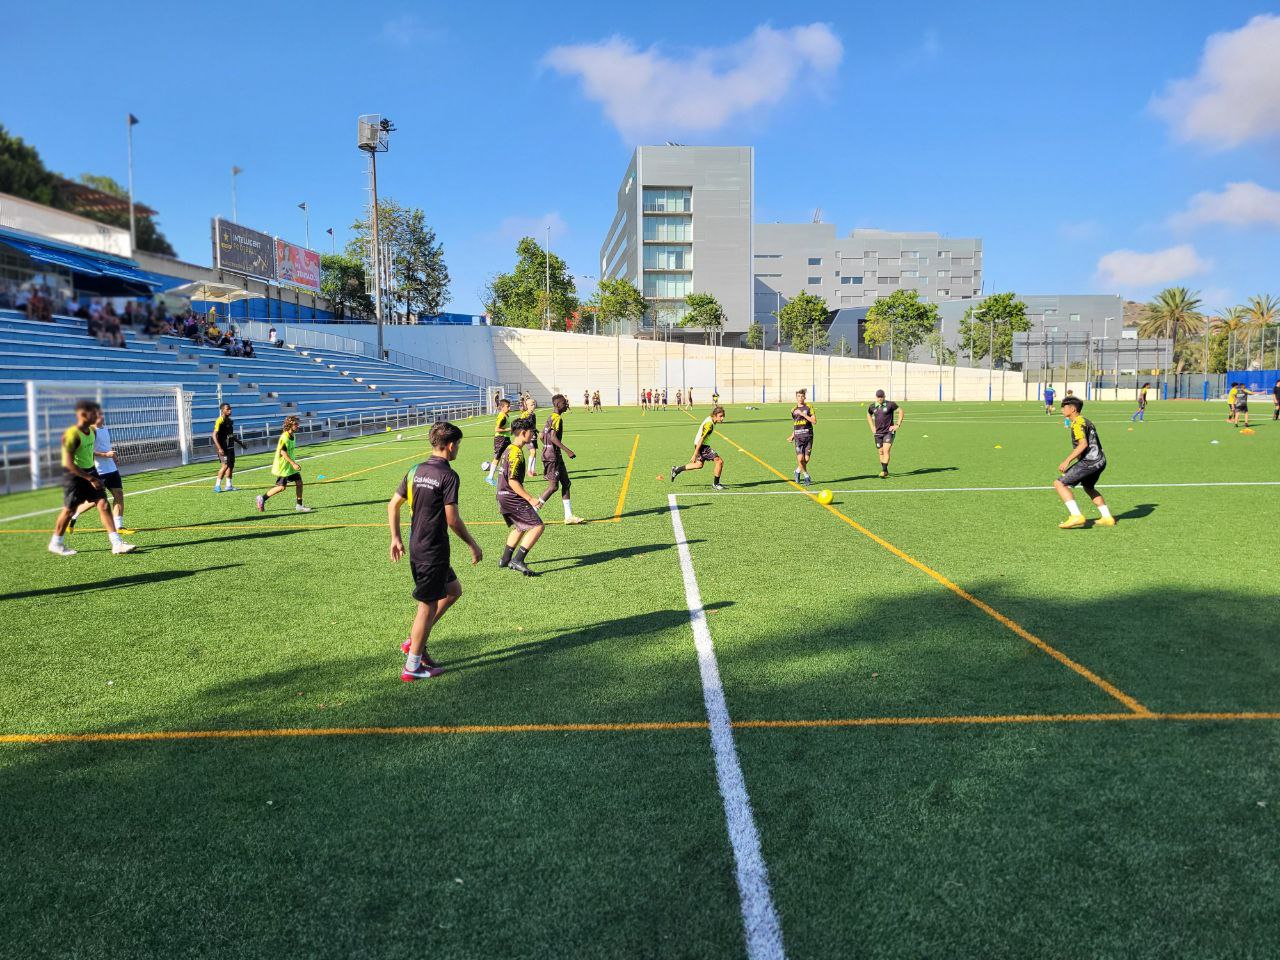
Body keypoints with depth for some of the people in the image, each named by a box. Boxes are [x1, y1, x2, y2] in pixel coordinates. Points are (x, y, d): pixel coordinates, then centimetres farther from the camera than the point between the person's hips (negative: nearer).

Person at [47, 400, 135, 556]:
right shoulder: (72, 434, -21)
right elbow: (69, 464, -22)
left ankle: (117, 543, -8)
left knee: (103, 505, -4)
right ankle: (56, 544, 26)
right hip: (74, 474, -7)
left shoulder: (92, 431, 3)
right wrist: (90, 479, -22)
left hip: (90, 471, 7)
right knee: (69, 510, 5)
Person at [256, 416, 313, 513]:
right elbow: (283, 452, -26)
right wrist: (293, 463, -28)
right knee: (282, 487, -6)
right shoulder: (284, 437, -19)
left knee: (299, 482, 2)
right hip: (282, 466, -9)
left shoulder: (291, 436, 9)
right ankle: (262, 499, 9)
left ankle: (299, 505, 8)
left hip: (289, 465, 9)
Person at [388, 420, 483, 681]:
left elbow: (393, 505, 10)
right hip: (434, 551, -9)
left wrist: (396, 539, 17)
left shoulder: (415, 471, 7)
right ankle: (412, 667, 11)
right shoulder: (448, 476, -16)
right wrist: (473, 545, -7)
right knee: (428, 605, 2)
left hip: (416, 547, 9)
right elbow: (452, 519, -18)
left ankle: (414, 640, 22)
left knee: (453, 590, 22)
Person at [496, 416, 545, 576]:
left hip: (502, 496, 10)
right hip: (512, 498, -10)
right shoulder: (516, 453, -17)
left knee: (521, 527, 26)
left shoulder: (508, 450, 14)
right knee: (537, 526, -12)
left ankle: (505, 559, 33)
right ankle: (518, 560, -15)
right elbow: (512, 481, -23)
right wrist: (530, 499, -23)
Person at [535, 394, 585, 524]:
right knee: (553, 486, -7)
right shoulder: (557, 418, -15)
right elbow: (553, 437, -25)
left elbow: (542, 436, 20)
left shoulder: (551, 418, 15)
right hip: (552, 456, -10)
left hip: (556, 456, 10)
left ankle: (568, 516, 10)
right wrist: (567, 451, -24)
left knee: (566, 483, 9)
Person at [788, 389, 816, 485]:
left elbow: (814, 421, -10)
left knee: (806, 459, -3)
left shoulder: (808, 407, 1)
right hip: (798, 437, 2)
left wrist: (803, 414, -15)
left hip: (808, 436, -2)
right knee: (800, 458, -14)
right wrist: (792, 436, 16)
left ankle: (798, 471, 27)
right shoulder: (793, 410, 12)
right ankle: (807, 476, 5)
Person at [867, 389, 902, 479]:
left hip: (889, 432, -4)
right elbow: (868, 415, 24)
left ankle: (883, 471, -17)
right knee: (881, 452, 8)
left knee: (886, 451, -16)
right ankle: (885, 471, 22)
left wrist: (897, 425, -5)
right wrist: (872, 427, 14)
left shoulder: (890, 404, -9)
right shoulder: (872, 407, 3)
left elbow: (901, 412, -1)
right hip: (878, 433, 4)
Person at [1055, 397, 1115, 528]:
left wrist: (1067, 461, -26)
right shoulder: (1085, 421, 20)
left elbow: (1083, 444, -24)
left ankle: (1076, 516, -20)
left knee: (1059, 484, -12)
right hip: (1100, 461, 10)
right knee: (1088, 487, 33)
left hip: (1089, 462, -10)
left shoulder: (1077, 423, -11)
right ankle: (1107, 518, 36)